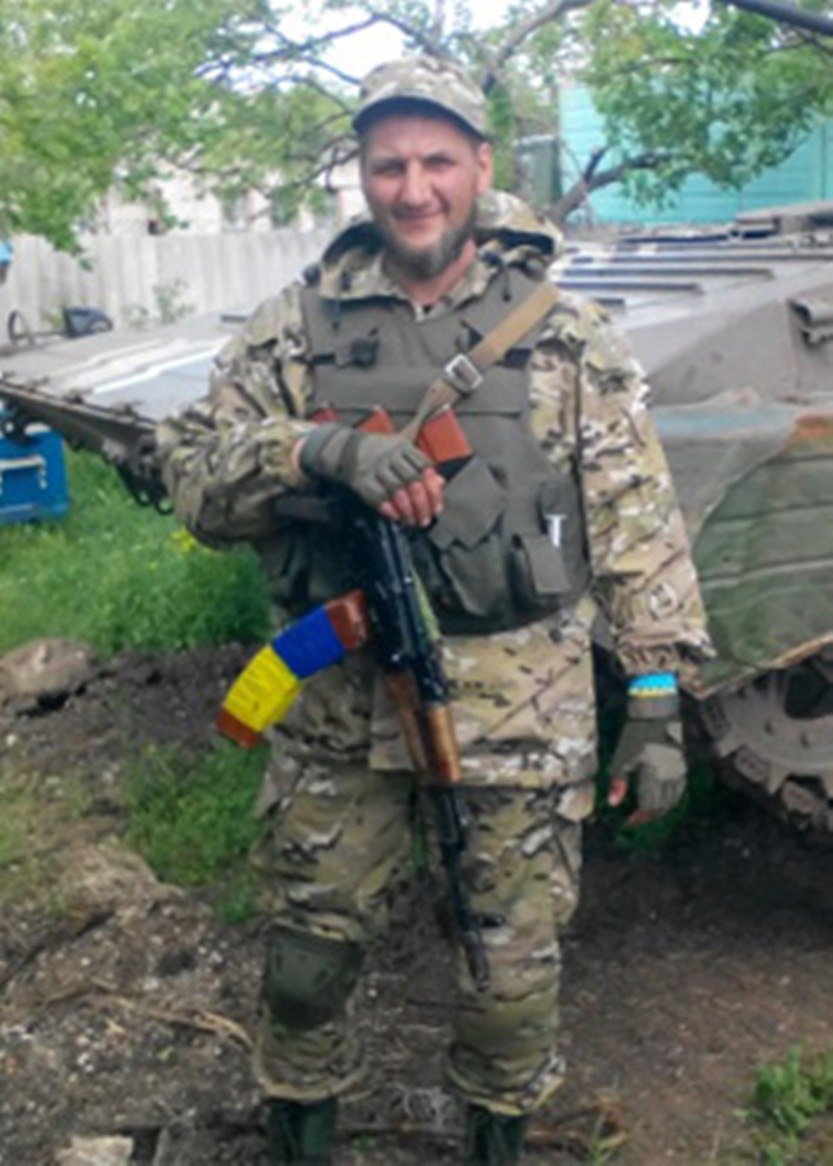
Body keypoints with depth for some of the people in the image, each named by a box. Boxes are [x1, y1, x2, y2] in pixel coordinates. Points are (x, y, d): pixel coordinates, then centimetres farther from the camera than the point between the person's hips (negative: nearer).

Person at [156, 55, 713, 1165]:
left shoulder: (568, 333, 0)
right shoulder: (297, 326, 2)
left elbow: (638, 523, 0)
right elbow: (195, 477, -4)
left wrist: (657, 700, -4)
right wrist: (318, 450, -23)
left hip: (522, 702, -1)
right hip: (341, 696, 1)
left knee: (516, 954, 11)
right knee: (311, 938, 14)